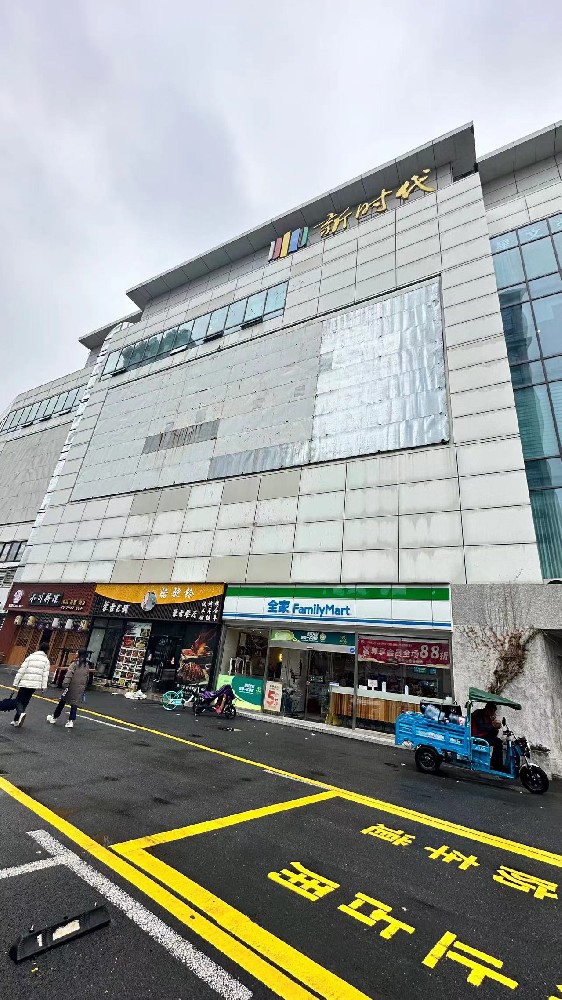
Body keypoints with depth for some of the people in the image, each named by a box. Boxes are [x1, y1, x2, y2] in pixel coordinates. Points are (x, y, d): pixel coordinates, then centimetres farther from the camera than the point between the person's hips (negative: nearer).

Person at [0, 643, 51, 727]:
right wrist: (43, 686, 1)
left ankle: (21, 713, -20)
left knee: (18, 700, 6)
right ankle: (16, 720, 15)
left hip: (25, 682, -2)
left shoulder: (30, 657, -2)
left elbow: (21, 670, -4)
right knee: (25, 701, 15)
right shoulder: (46, 660, 0)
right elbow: (45, 674, -3)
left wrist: (16, 682, 3)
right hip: (36, 684, 2)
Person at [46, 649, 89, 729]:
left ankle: (54, 717, 30)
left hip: (71, 687, -3)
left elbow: (68, 675, -19)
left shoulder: (75, 664, -9)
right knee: (74, 704, 7)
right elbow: (87, 679, 12)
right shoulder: (87, 667, 6)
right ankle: (71, 721, 0)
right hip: (80, 689, 3)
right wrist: (83, 687, 21)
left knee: (62, 702, 15)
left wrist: (65, 685, -21)